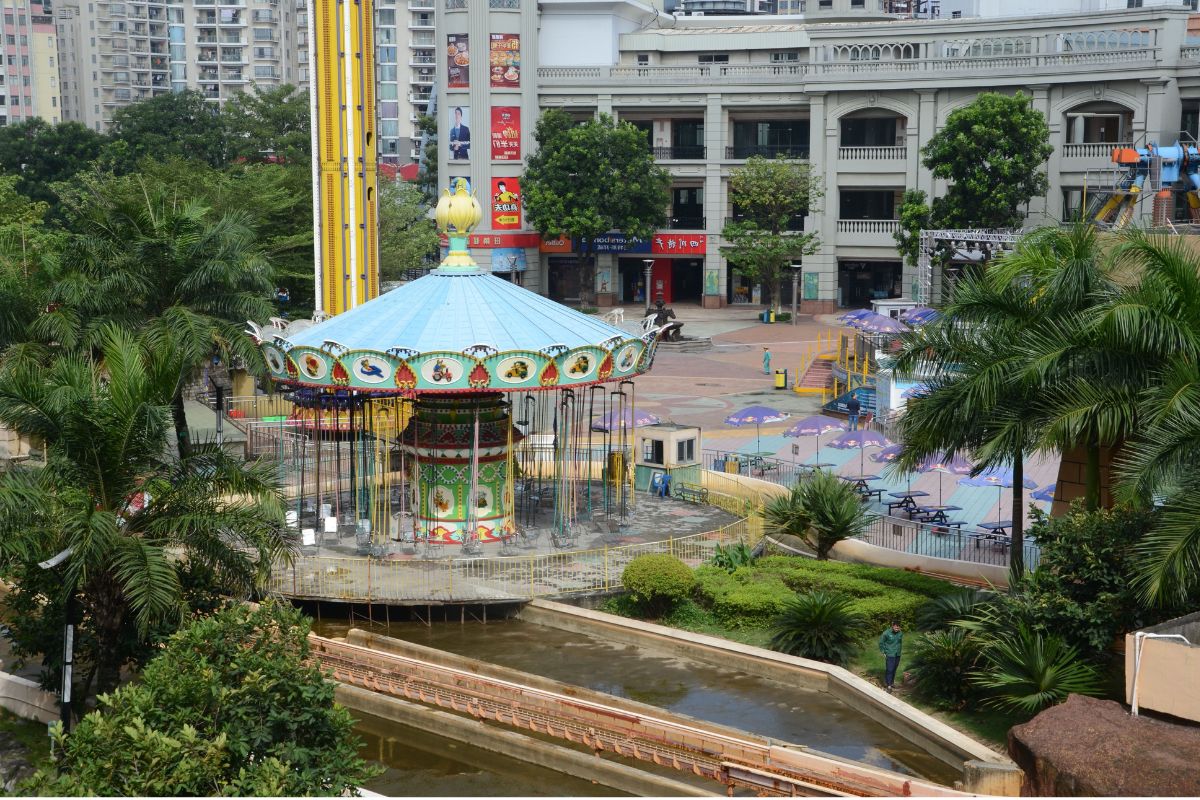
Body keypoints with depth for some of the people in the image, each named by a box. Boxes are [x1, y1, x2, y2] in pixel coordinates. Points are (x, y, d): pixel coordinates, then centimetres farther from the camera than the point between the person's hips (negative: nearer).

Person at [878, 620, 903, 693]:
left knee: (894, 669, 14)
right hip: (890, 655, -5)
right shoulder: (886, 633, -17)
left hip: (897, 655, 5)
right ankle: (888, 686, -3)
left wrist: (899, 650, 15)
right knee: (889, 670, -7)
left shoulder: (900, 633, -3)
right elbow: (881, 643, -6)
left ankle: (891, 682, 30)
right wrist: (883, 652, -5)